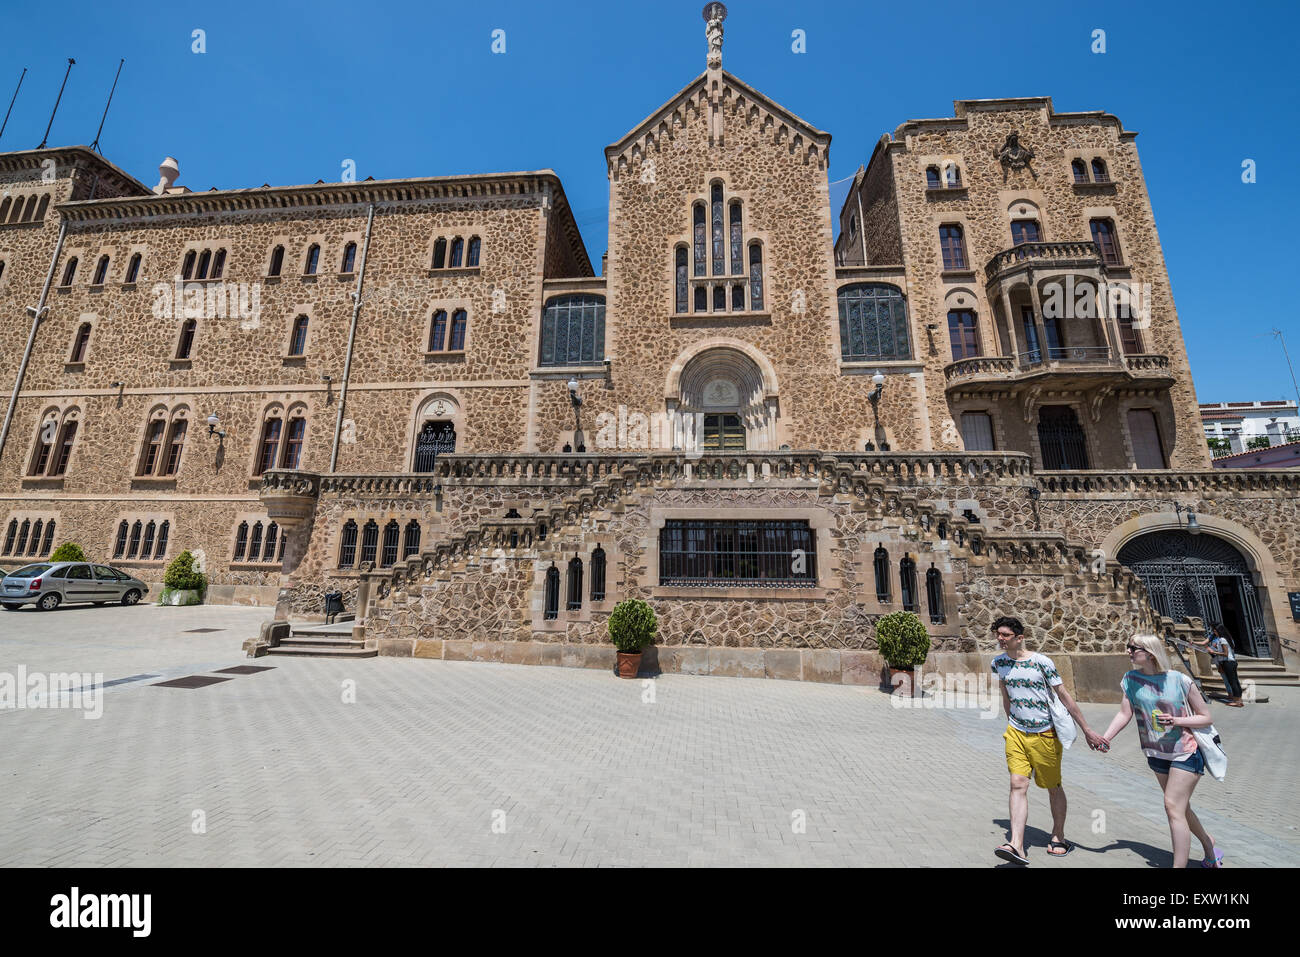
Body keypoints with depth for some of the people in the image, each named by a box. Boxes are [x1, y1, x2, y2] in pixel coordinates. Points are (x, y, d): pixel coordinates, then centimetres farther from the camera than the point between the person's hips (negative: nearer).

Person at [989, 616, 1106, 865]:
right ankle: (1017, 846, -9)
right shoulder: (998, 663, -1)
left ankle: (1058, 837, 35)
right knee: (1018, 785, -7)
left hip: (1045, 733, -3)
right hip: (1016, 732, 3)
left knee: (1053, 787, 13)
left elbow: (1064, 696, -6)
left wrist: (1087, 730, -6)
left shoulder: (1041, 662, -14)